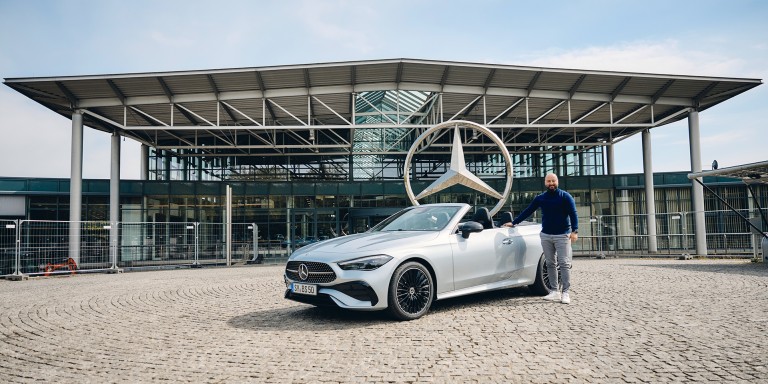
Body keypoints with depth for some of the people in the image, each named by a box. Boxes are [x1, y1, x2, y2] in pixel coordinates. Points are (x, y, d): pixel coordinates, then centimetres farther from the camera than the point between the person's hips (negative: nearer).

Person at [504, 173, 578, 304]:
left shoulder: (565, 196, -1)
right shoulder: (540, 198, 10)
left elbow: (573, 214, -6)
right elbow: (527, 211, 14)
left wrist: (574, 231, -18)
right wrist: (514, 222, 12)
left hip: (562, 235, -4)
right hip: (546, 235, 4)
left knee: (564, 264, -6)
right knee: (550, 264, 4)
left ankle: (565, 293, -4)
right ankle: (554, 291, 9)